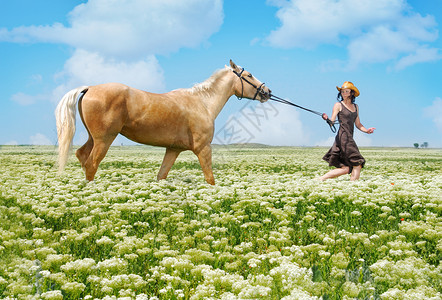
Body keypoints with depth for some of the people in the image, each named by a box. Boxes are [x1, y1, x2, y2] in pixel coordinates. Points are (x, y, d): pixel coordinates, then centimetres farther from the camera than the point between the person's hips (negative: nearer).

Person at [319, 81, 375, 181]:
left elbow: (358, 124, 20)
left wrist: (366, 130, 2)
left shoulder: (355, 107, 19)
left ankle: (321, 179, 6)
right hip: (343, 136, -7)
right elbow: (332, 121, -7)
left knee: (346, 168, 2)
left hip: (350, 138, 7)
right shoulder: (338, 105, 1)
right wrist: (326, 119, -29)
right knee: (357, 163, -13)